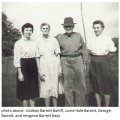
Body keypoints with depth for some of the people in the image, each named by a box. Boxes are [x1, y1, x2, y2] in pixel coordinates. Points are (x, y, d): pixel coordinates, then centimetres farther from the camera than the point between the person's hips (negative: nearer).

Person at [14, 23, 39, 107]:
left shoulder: (34, 42, 7)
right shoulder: (18, 43, -5)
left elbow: (37, 56, 8)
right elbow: (16, 59, -8)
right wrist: (20, 73, -13)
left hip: (33, 67, 4)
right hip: (24, 67, -4)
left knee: (33, 90, 10)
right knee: (25, 91, 6)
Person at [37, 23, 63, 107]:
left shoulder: (54, 40, 3)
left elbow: (57, 55, 5)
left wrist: (59, 68, 1)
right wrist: (39, 72, -4)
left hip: (53, 64, 0)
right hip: (43, 65, 0)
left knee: (54, 86, 5)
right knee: (45, 87, 3)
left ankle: (55, 106, 19)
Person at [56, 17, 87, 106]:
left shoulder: (78, 35, 8)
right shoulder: (60, 37, 7)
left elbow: (83, 49, 10)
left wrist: (84, 62, 7)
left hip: (77, 59, 1)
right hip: (65, 61, 0)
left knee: (81, 84, 4)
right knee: (68, 84, 6)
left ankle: (81, 104, 20)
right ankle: (69, 105, 20)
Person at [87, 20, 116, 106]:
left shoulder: (107, 39, 1)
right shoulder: (91, 40, 11)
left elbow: (113, 50, -2)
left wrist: (108, 51, -16)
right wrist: (90, 52, 0)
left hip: (104, 62, -3)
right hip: (93, 63, 3)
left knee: (106, 84, 2)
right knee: (96, 84, 8)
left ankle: (107, 107, 17)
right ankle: (98, 106, 22)